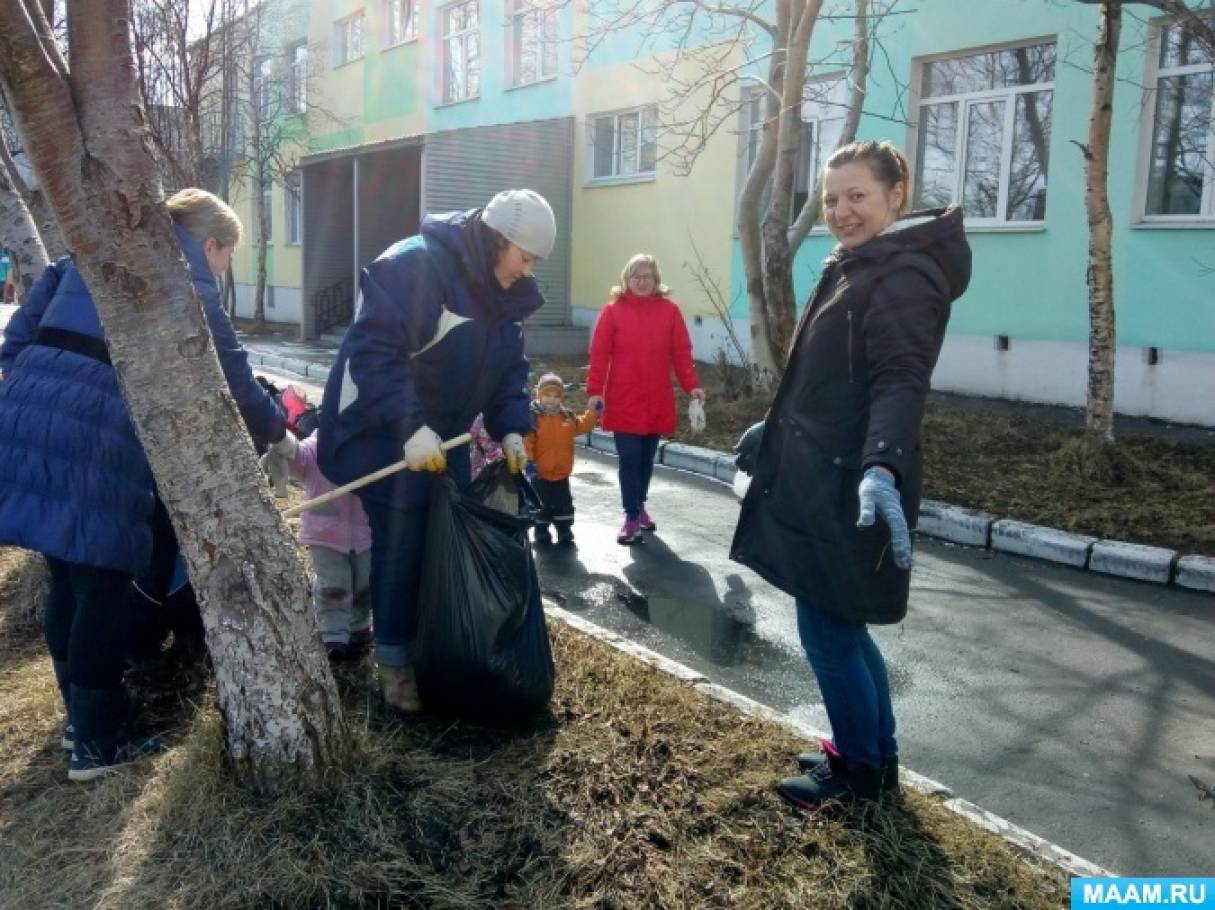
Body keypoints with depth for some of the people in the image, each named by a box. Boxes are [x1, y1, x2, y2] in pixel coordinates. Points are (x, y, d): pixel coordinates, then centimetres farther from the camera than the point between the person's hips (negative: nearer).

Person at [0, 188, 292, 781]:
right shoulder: (190, 289, 4)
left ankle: (79, 715, 33)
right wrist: (277, 432, 21)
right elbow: (232, 386, 5)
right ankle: (96, 741, 17)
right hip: (97, 437, -7)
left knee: (66, 579, 18)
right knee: (103, 587, 6)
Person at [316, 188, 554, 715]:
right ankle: (394, 663, 13)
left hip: (442, 437, 8)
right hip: (384, 433, -8)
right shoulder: (415, 264, -23)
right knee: (402, 546, -5)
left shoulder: (504, 295, 5)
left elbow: (507, 369, 10)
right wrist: (410, 425, -33)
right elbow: (373, 349, -29)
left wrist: (510, 428, -6)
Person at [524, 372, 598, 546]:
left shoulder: (567, 416, 5)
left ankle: (565, 533, 23)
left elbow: (582, 426, 11)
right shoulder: (533, 415, -12)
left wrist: (592, 412, 0)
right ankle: (541, 533, 20)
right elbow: (527, 439, -17)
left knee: (564, 504, 12)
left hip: (562, 473, 5)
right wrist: (528, 460, -24)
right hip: (540, 473, -4)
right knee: (542, 505, 8)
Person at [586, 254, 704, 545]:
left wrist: (692, 385, -8)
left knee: (647, 458, 13)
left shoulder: (670, 310, 3)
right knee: (629, 458, -4)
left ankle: (640, 506, 31)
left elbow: (681, 352, 2)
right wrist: (595, 391, -12)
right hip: (623, 401, -2)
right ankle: (632, 516, 4)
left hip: (657, 401, 2)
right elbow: (599, 354, -5)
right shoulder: (612, 311, -2)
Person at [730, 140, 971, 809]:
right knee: (842, 627, 18)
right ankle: (874, 755, 33)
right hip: (822, 479, 10)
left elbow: (901, 383, -26)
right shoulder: (857, 268, 17)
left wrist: (881, 468, -41)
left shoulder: (906, 275, -14)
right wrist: (776, 430, 32)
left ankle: (862, 770, 20)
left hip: (851, 487, -10)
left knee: (827, 631, 1)